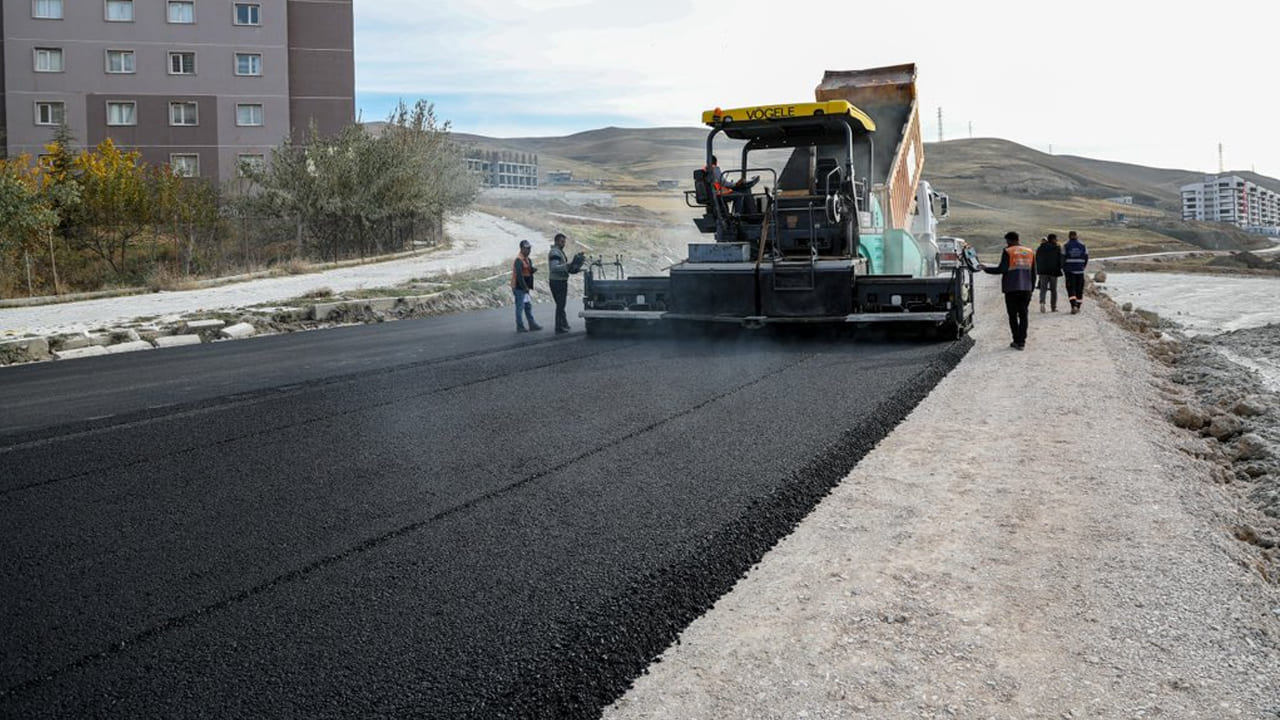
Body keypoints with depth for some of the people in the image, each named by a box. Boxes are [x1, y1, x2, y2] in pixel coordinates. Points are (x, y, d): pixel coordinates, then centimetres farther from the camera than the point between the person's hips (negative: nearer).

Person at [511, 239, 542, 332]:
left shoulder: (527, 259, 14)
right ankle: (520, 327, 1)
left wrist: (533, 270, -3)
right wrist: (525, 287, -20)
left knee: (528, 306, 14)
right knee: (520, 307, -4)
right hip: (519, 288, -10)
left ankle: (532, 325, 21)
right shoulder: (519, 260, -16)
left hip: (525, 288, 10)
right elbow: (519, 275, -22)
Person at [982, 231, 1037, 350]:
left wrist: (986, 269, -3)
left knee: (1013, 315, 3)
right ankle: (1022, 341, 4)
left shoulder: (1008, 252, -6)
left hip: (1012, 289, -5)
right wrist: (1031, 288, 19)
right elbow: (1033, 273, 14)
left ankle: (1017, 341, 0)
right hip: (1026, 289, 5)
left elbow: (1002, 269, -14)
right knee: (1023, 315, 8)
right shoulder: (1030, 252, 12)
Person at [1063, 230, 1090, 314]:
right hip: (1080, 270, 2)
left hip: (1069, 270, -2)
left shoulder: (1066, 246, -4)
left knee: (1071, 288, -3)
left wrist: (1064, 269, 8)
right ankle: (1078, 307, 19)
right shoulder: (1082, 245, 4)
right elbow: (1086, 257, 7)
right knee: (1079, 288, 13)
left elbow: (1063, 258, -4)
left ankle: (1074, 306, -21)